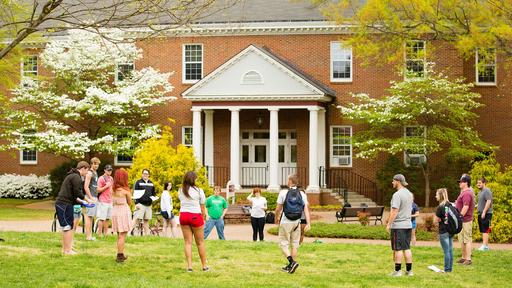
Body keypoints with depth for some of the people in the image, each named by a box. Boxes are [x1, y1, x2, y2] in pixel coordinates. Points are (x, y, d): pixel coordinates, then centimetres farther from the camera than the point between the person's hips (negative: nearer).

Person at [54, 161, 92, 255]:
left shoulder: (71, 176, 23)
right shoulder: (76, 177, -10)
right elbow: (78, 192, -16)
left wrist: (80, 201, 22)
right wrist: (86, 200, -1)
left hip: (61, 204, 10)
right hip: (65, 204, -10)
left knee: (66, 227, 15)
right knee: (67, 227, -6)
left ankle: (65, 248, 20)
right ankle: (67, 250, -3)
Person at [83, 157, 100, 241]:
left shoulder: (95, 173, 17)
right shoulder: (89, 173, -11)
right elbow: (86, 187, -18)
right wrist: (91, 197, -19)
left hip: (94, 197, 10)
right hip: (90, 197, -10)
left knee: (92, 217, 12)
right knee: (89, 216, -10)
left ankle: (90, 235, 17)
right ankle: (88, 236, -11)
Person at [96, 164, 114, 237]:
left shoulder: (111, 178, 15)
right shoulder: (101, 178, -8)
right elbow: (98, 190, -11)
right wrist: (106, 186, -19)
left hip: (110, 201, 7)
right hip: (103, 201, -7)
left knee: (107, 218, 8)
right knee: (102, 218, -6)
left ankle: (106, 233, 13)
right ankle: (100, 234, -3)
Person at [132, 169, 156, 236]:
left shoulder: (151, 183, 17)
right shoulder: (138, 182, 1)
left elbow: (153, 193, 24)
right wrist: (136, 203, -16)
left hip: (148, 204, 5)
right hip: (140, 204, -5)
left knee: (146, 220, 10)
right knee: (136, 219, -13)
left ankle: (147, 234, 13)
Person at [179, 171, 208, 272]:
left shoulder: (180, 191, 6)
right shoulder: (199, 191, -5)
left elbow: (182, 202, 5)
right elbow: (202, 207, -1)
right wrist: (203, 219, 9)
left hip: (183, 215, 3)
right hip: (195, 216, -3)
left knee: (188, 242, 7)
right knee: (200, 242, 7)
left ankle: (189, 266, 2)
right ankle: (204, 266, 15)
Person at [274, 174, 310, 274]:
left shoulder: (283, 193, -8)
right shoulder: (302, 194, 2)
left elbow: (278, 209, -2)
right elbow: (306, 209, -4)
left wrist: (276, 218, 16)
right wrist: (308, 223, -5)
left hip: (286, 222, -4)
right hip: (297, 222, 4)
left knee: (283, 243, 3)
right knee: (295, 244, 11)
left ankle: (292, 261, -16)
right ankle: (290, 266, 15)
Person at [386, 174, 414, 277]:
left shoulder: (397, 195, -16)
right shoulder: (409, 194, 12)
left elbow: (395, 211, -21)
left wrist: (389, 224, -16)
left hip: (398, 225, -8)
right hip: (408, 224, 8)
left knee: (398, 249, -3)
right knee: (407, 248, 11)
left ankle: (398, 270, -1)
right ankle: (409, 270, 12)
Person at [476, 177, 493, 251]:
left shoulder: (487, 191, -12)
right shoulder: (480, 192, 18)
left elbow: (488, 202, -20)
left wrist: (484, 212, -23)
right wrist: (477, 206, 13)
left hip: (486, 214, -10)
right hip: (481, 214, 10)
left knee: (485, 230, -11)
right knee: (483, 231, 11)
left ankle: (484, 246, -14)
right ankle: (486, 245, 16)